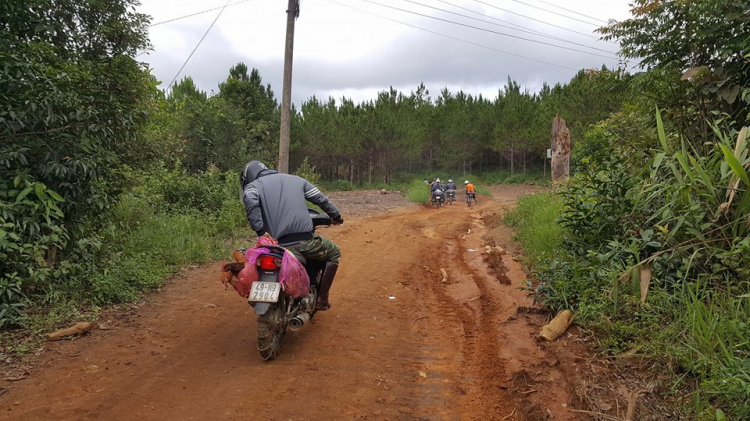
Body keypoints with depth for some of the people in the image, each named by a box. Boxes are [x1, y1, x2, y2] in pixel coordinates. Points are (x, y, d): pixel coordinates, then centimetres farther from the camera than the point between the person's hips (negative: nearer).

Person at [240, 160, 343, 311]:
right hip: (305, 240, 0)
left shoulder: (252, 186, 13)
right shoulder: (296, 179, 21)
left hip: (278, 244, 0)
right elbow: (321, 199, 21)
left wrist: (260, 231, -13)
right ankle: (321, 298, 24)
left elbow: (250, 201, -12)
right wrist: (336, 215, 38)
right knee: (334, 253, 29)